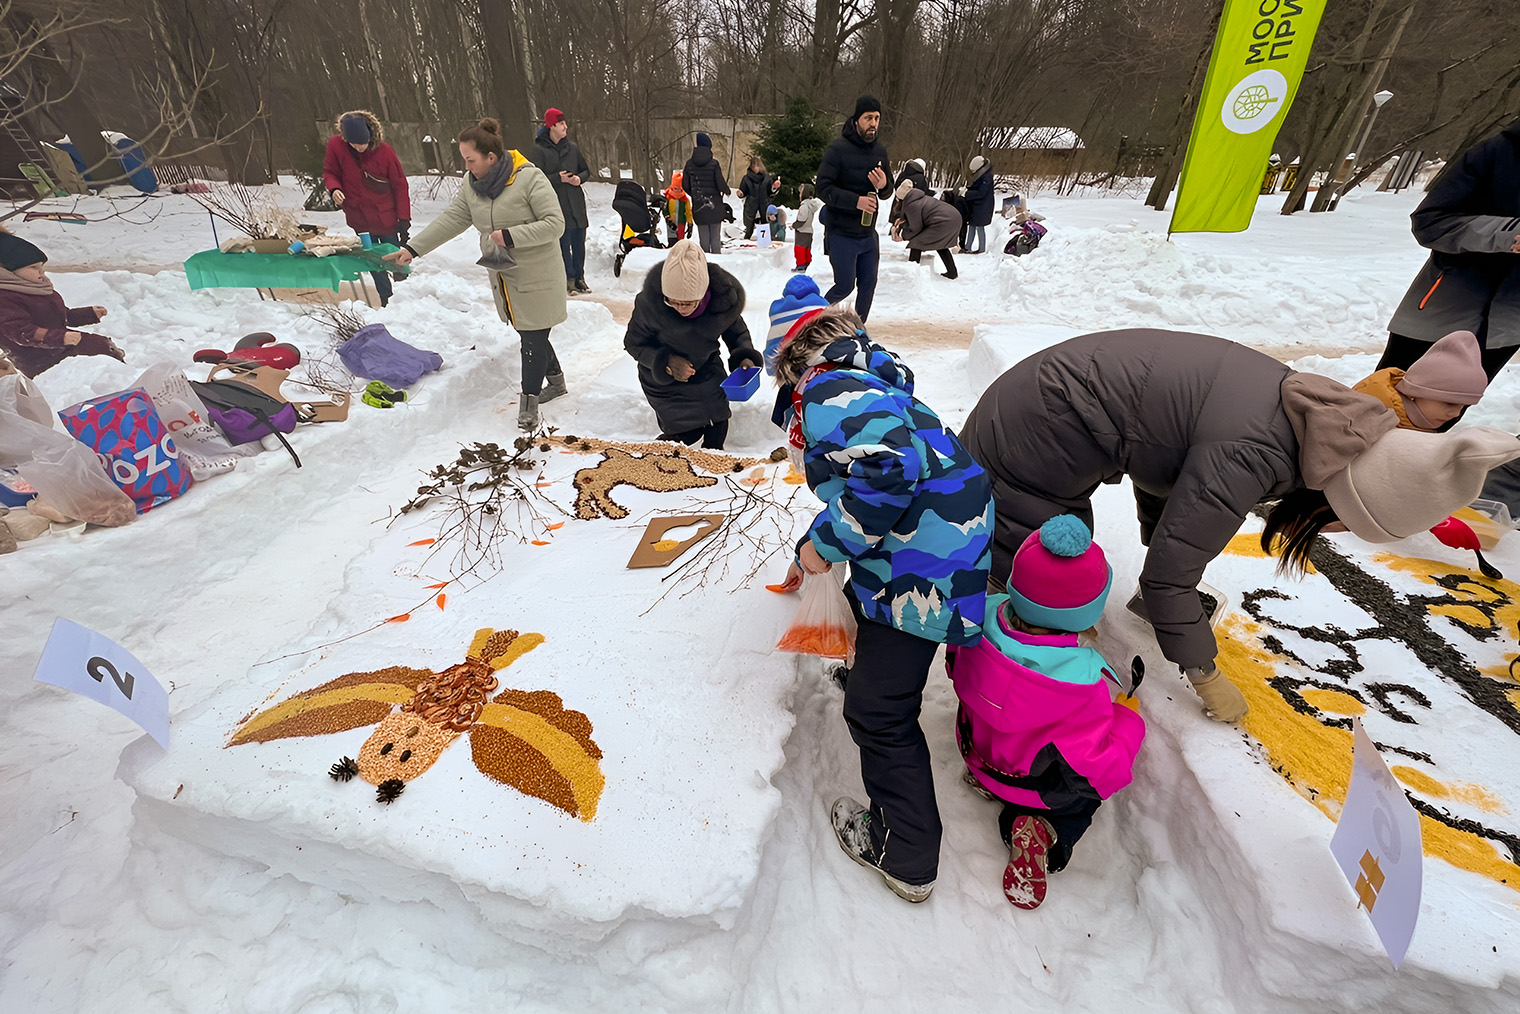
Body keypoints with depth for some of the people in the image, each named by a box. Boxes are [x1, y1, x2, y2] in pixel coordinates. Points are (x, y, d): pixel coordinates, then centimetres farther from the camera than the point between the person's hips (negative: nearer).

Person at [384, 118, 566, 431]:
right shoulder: (472, 184, 6)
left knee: (533, 338, -4)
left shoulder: (530, 178, -16)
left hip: (536, 276, -7)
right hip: (504, 277, 7)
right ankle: (555, 380, 33)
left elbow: (555, 223, -18)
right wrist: (413, 248, 3)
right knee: (528, 333, 13)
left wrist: (510, 236, -23)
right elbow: (450, 220, 8)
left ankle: (529, 402, 4)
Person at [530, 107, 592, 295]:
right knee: (563, 243, -6)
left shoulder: (572, 147, 11)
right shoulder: (539, 149, -2)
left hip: (576, 202, 4)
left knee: (579, 242, 6)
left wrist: (579, 178, -3)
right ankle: (569, 279, 3)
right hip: (556, 204, -4)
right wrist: (558, 178, -17)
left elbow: (586, 170, 18)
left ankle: (579, 278, 17)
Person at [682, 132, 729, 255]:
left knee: (703, 237, 9)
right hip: (714, 205, -3)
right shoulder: (713, 163, -11)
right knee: (716, 236, 5)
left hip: (698, 206, 3)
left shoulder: (689, 163, 0)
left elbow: (685, 184, 4)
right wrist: (726, 190, 11)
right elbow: (720, 183, -10)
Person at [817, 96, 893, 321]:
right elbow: (823, 189, -16)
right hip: (841, 235, -6)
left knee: (868, 285, 8)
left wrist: (883, 186, -12)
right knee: (845, 285, -3)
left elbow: (887, 194, 13)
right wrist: (855, 200, -27)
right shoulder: (837, 148, -11)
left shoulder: (880, 151, 9)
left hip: (869, 233, 6)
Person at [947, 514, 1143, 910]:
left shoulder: (983, 617, -27)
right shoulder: (1082, 684, -39)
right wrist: (1128, 720, -7)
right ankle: (1048, 831, 1)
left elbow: (957, 669, -4)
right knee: (1089, 788, 25)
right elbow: (1097, 772, -24)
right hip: (1041, 786, -5)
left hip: (977, 753, 5)